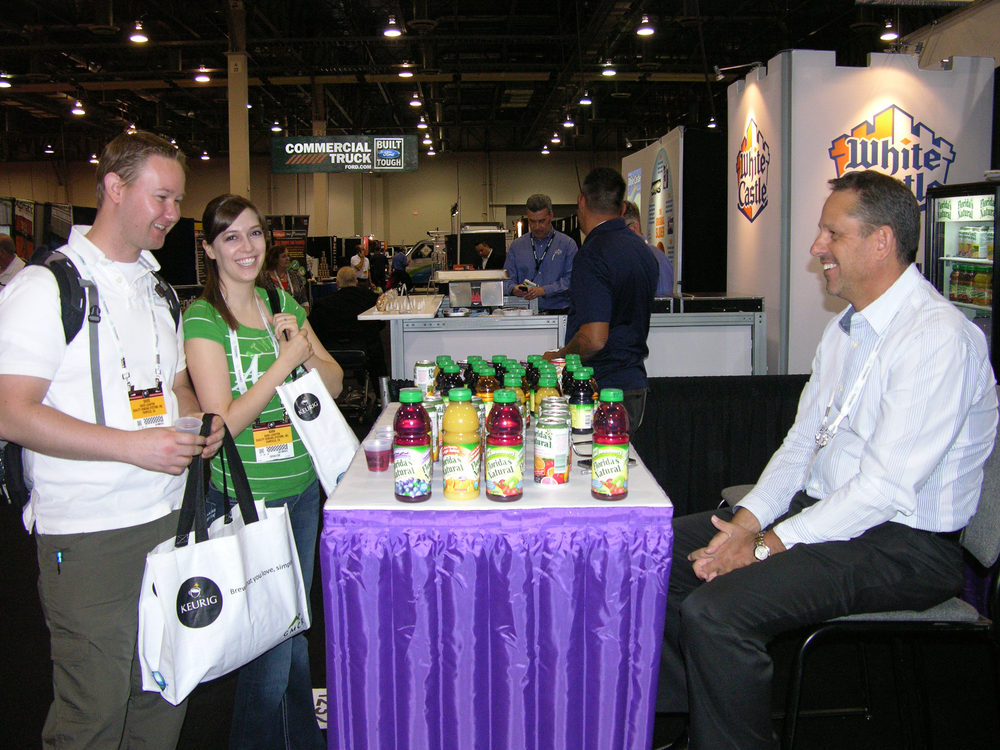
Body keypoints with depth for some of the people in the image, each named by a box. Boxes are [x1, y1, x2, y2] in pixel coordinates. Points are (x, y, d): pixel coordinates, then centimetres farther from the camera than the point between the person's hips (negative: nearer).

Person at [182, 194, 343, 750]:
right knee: (268, 640, 2)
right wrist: (286, 362, -21)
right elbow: (225, 421, -18)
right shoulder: (202, 319, -12)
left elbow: (334, 384, 7)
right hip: (246, 498, -6)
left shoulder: (284, 304, 6)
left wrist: (306, 350, -11)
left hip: (304, 486, 6)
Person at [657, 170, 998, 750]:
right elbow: (803, 441, 12)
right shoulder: (847, 327, 13)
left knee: (715, 611, -28)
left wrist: (766, 546, -19)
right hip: (823, 508, 9)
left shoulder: (939, 337, -18)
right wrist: (748, 520, -4)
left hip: (903, 545, -9)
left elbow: (886, 487, -23)